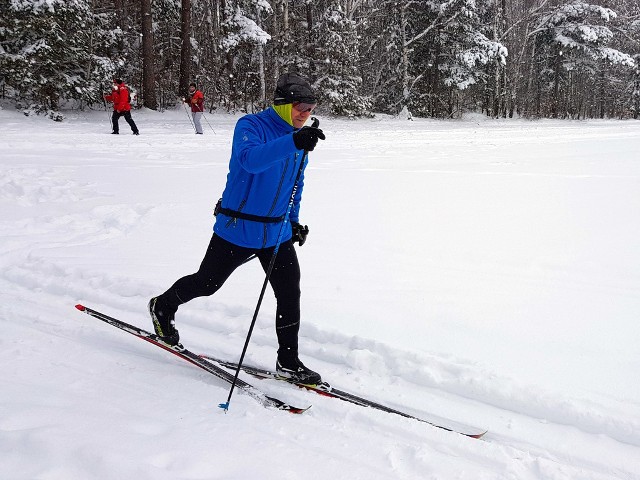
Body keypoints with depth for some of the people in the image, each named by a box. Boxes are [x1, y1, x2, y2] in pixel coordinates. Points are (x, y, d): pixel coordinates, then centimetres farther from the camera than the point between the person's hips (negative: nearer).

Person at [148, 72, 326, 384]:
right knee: (206, 282, 11)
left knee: (290, 294, 0)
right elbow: (250, 159, -39)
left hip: (277, 233, 6)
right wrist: (293, 142, -49)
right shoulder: (250, 126, -16)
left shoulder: (300, 139, 6)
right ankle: (163, 307, 40)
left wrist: (294, 221, 14)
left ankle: (288, 362, 13)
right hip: (238, 229, -6)